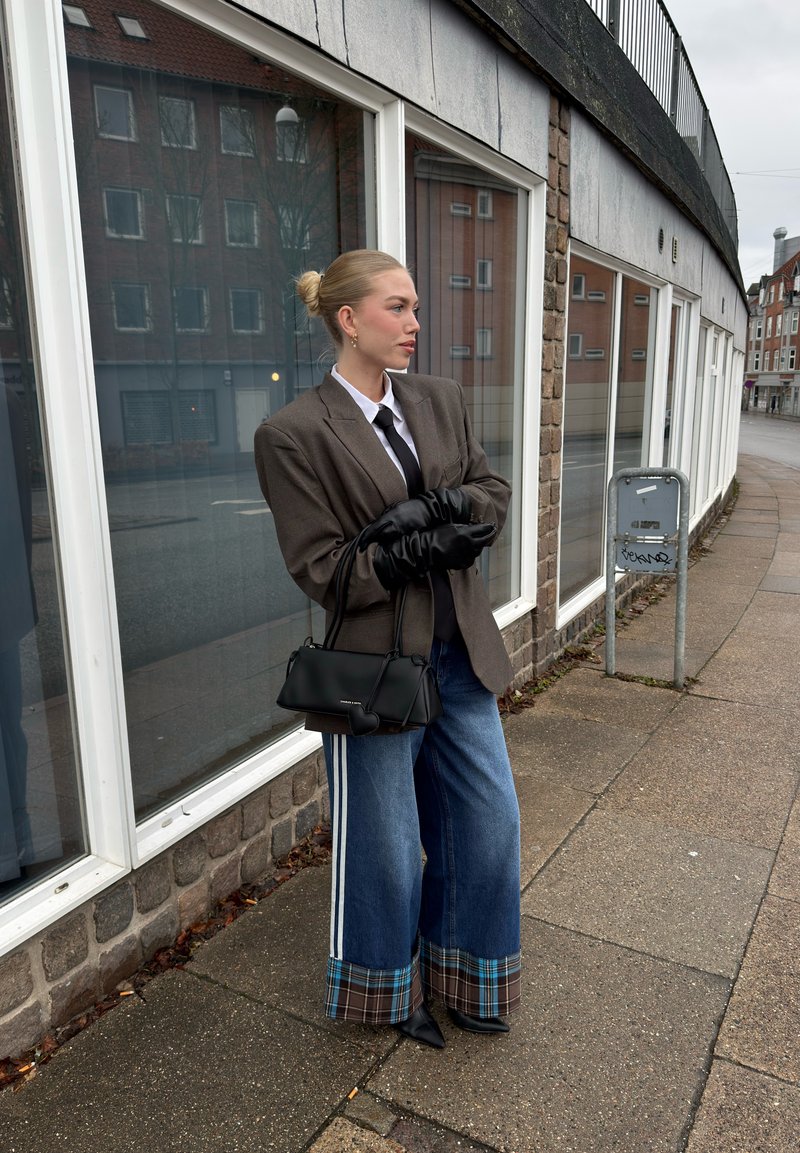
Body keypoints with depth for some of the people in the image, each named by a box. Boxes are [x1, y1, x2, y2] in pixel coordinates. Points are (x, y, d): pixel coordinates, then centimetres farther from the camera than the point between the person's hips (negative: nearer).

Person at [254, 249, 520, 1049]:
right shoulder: (294, 434, -13)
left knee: (487, 823, 16)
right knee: (384, 846, 13)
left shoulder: (440, 400, 5)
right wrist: (426, 549, -20)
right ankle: (387, 990, 43)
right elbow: (321, 571, -16)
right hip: (376, 668, -6)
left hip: (461, 654, 6)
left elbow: (493, 493, 5)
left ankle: (457, 977, 43)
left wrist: (433, 507, -14)